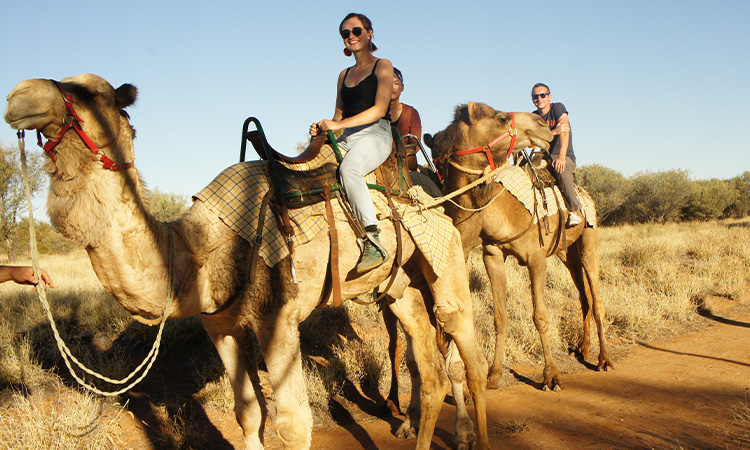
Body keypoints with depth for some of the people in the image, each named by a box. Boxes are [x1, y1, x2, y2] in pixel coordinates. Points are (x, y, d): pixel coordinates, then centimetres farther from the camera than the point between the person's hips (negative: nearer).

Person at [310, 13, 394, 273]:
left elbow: (380, 109, -6)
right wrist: (323, 128, -1)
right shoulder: (344, 75, 24)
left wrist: (339, 124, -14)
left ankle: (374, 242, -42)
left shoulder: (382, 66, 7)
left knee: (348, 168, -37)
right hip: (347, 138, 7)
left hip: (376, 133, -7)